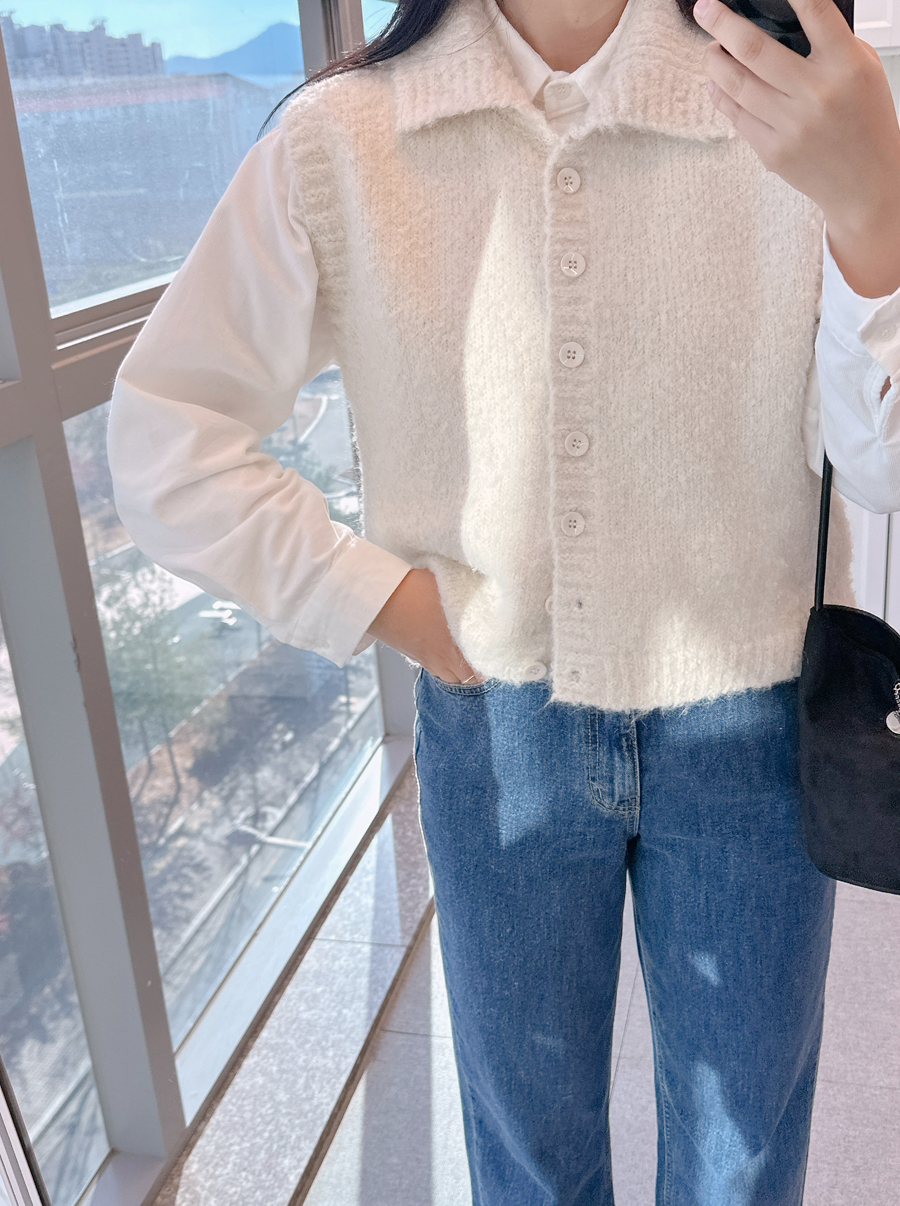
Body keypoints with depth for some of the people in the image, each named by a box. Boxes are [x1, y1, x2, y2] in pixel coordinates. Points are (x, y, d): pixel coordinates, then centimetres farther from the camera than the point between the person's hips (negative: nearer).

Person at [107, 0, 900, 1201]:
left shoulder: (793, 108, -10)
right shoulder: (337, 142, -9)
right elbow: (166, 448, -5)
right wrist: (387, 602, -9)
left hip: (748, 728, 1)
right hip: (497, 729, 1)